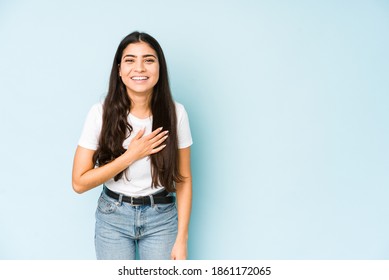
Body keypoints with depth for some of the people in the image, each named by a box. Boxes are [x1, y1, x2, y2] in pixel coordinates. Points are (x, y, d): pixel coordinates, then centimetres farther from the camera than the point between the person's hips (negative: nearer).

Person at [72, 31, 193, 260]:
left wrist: (181, 238, -5)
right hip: (113, 217, 0)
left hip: (161, 218, 1)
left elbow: (183, 179, -4)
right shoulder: (101, 113, -14)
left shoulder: (175, 113, -11)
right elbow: (79, 182, -11)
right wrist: (131, 155, -20)